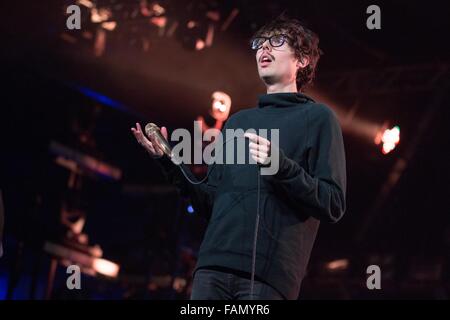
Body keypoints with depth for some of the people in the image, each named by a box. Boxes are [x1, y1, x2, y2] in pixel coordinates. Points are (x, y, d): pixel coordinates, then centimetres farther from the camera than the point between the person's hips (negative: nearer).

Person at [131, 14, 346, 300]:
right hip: (213, 266, 5)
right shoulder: (237, 122, 25)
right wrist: (168, 162, 10)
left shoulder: (317, 117, 7)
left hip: (268, 273, -5)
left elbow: (333, 206, -3)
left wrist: (281, 166, -16)